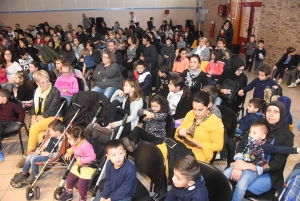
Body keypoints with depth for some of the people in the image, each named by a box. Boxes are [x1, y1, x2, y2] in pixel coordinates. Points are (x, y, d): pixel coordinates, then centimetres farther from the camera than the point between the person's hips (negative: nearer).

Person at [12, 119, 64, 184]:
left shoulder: (61, 141, -28)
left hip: (50, 157, -10)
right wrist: (40, 149, 7)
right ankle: (24, 173, 27)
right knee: (28, 157, 8)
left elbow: (58, 154, -28)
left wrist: (47, 154, -23)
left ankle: (35, 176, 3)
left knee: (33, 159, -20)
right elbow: (47, 142, 18)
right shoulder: (53, 137, 1)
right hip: (44, 152, 10)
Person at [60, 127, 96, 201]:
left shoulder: (85, 146, -36)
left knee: (81, 184, -14)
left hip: (88, 167, -9)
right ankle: (69, 194, 44)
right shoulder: (74, 144, -8)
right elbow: (72, 149, 17)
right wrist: (69, 152, -2)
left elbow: (92, 157, -36)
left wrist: (81, 161, -31)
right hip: (78, 165, 9)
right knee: (69, 178, 15)